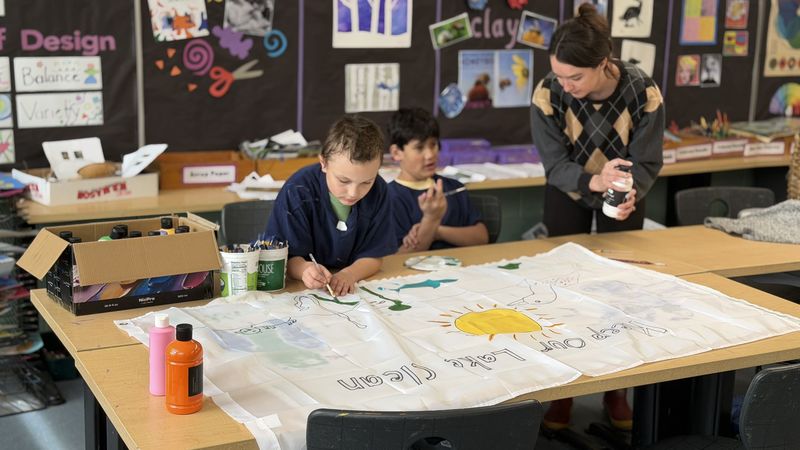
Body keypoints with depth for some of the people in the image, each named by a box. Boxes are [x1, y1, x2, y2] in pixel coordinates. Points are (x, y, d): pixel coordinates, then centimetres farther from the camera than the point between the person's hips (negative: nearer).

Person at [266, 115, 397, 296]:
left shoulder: (378, 191, -7)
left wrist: (349, 274, -25)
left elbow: (372, 256, -3)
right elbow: (290, 258, -15)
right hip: (301, 289, -2)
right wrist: (305, 269, -39)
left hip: (352, 290, 2)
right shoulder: (297, 191, -17)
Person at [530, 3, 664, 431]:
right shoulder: (547, 94, -30)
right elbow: (555, 164, -28)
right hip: (568, 195, 0)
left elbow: (647, 162, -22)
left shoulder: (643, 92, -29)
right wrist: (595, 181, -48)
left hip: (623, 197, 0)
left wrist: (630, 193, -44)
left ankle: (615, 388, 21)